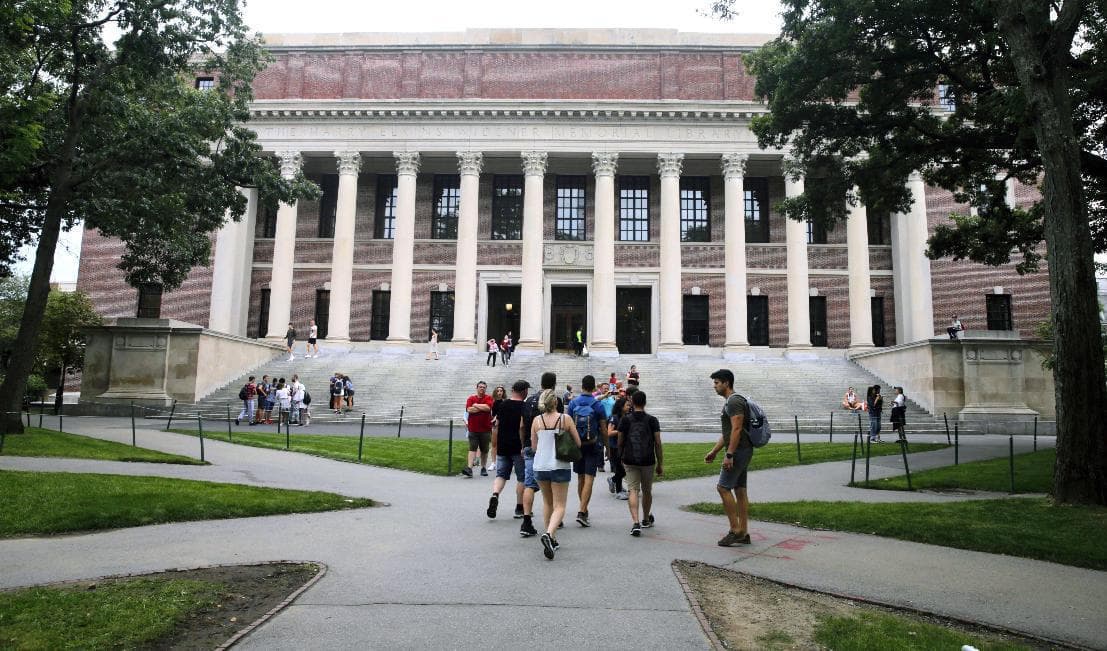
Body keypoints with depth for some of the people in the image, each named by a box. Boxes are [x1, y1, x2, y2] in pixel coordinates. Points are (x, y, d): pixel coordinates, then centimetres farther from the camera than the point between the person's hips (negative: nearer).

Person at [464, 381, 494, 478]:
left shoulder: (489, 398, 3)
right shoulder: (471, 398, 6)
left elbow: (488, 407, -16)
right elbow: (469, 410, -11)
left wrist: (476, 405, -6)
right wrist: (482, 408, -8)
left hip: (486, 429, 0)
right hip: (473, 429, 0)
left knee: (484, 450, 9)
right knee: (472, 449, -9)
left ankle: (483, 468, 22)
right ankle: (469, 468, -16)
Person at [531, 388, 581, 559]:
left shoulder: (537, 420, -1)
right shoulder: (565, 419, -6)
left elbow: (534, 446, 6)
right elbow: (578, 443, -1)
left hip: (540, 466, 3)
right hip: (560, 466, -3)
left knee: (547, 502, 21)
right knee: (559, 506, 2)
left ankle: (552, 539, 25)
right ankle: (549, 534, -22)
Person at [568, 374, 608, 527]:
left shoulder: (573, 403, -1)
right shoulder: (598, 405, -7)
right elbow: (603, 430, -5)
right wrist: (607, 446, 7)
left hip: (577, 445, 3)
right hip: (592, 446, -3)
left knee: (580, 478, 16)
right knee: (589, 479, -5)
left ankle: (584, 508, 29)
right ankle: (582, 512, -14)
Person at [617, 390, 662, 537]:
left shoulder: (625, 420, 0)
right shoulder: (652, 421, -1)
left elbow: (620, 442, 5)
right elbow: (658, 443, -2)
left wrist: (621, 458, 21)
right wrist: (660, 464, 6)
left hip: (630, 460, 0)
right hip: (648, 461, 0)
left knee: (633, 490, -2)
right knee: (647, 491, 17)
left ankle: (636, 523, -19)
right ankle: (646, 520, 35)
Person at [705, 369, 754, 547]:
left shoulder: (734, 401, -14)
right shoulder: (729, 402, 19)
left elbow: (736, 429, -23)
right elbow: (726, 433, 24)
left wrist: (729, 455, -25)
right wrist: (713, 452, 23)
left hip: (739, 451, -11)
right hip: (741, 452, 11)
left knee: (723, 487, -9)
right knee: (739, 490, 9)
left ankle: (735, 530, -5)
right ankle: (743, 533, 12)